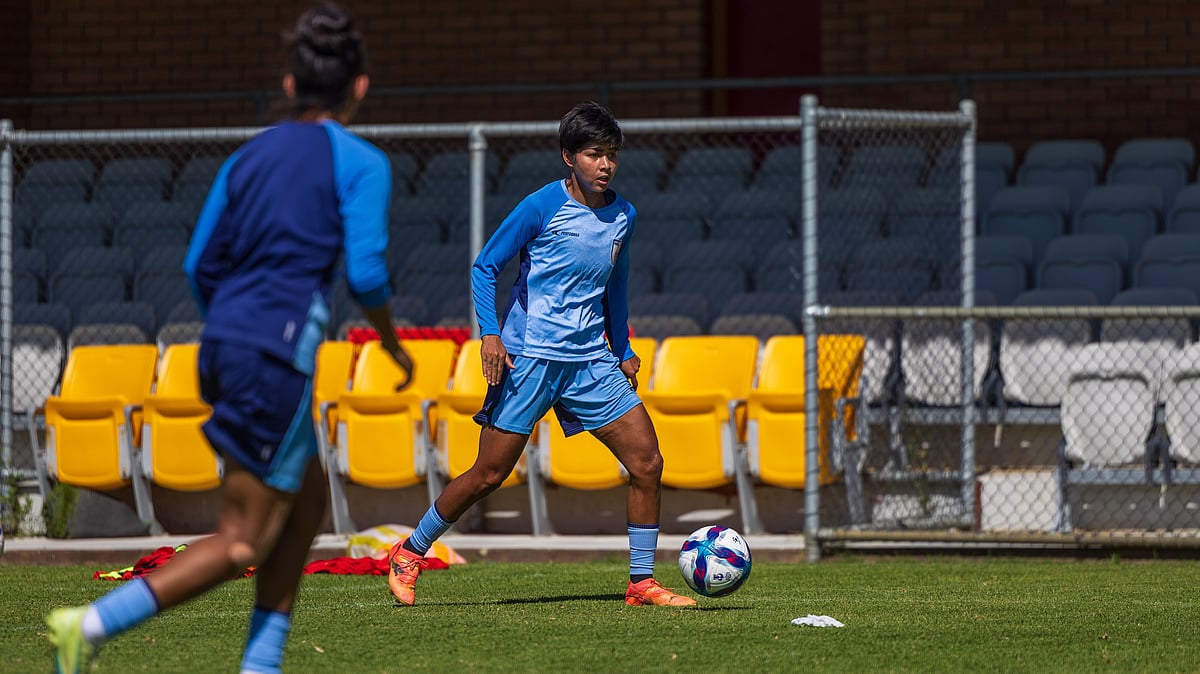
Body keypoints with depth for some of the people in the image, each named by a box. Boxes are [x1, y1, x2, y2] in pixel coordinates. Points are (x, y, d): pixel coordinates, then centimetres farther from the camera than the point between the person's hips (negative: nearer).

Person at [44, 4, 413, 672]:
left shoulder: (250, 156, 15)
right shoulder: (361, 163, -4)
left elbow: (200, 264, 13)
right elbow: (367, 270, -13)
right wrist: (394, 344, 5)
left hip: (224, 346, 8)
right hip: (278, 356, -8)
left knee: (308, 502, 22)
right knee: (244, 541, -4)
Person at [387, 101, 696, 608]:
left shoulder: (622, 216, 7)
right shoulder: (542, 207, -9)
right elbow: (484, 267, -4)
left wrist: (624, 351, 19)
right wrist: (490, 333, -15)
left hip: (591, 359, 5)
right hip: (529, 357, -5)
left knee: (646, 461, -6)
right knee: (489, 474, -3)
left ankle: (641, 584, 3)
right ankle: (410, 553, 17)